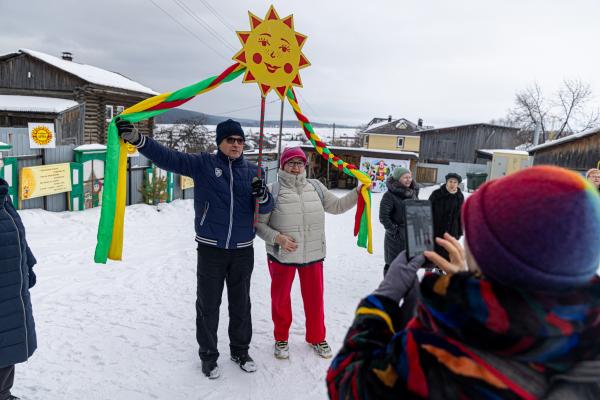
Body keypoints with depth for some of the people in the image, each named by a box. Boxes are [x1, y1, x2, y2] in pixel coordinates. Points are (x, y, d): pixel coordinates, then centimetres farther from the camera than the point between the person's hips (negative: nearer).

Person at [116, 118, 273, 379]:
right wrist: (137, 139, -28)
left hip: (243, 250, 2)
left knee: (241, 304, 15)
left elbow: (266, 208, 2)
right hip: (210, 249, -2)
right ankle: (208, 355, 30)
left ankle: (240, 350, 36)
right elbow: (167, 157, -13)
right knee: (208, 305, 10)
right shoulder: (202, 164, -3)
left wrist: (262, 195, -21)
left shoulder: (252, 171, 3)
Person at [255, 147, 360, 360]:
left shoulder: (315, 187, 3)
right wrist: (277, 238, -20)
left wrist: (358, 192, 3)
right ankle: (281, 338, 37)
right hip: (282, 256, -3)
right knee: (281, 298, 13)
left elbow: (336, 206, 11)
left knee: (315, 298, 15)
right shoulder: (273, 190, -9)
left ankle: (317, 338, 37)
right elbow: (259, 224, -6)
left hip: (313, 255, 3)